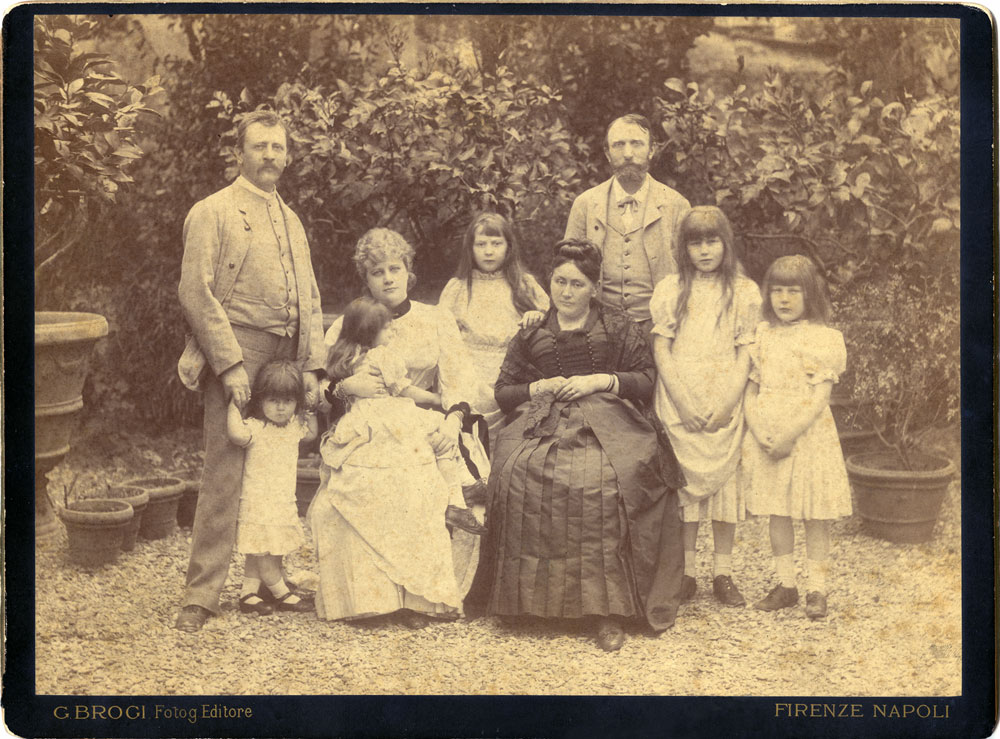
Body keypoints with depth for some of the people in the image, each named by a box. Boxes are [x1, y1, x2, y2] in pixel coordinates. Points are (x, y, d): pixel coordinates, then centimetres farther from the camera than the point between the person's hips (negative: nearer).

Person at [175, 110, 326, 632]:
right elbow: (196, 293, -9)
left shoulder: (291, 220, 21)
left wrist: (312, 366, 9)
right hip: (237, 357, -6)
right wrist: (230, 364, -15)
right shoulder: (213, 213, -1)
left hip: (286, 359, 7)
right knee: (225, 476, -10)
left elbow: (309, 299, 20)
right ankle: (200, 597, -7)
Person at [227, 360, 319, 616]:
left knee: (258, 553, 13)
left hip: (283, 503, 7)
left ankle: (248, 594, 20)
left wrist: (311, 411, 18)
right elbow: (236, 433, -39)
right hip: (260, 501, -7)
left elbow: (311, 434, 29)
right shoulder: (255, 427, -17)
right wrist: (234, 404, -33)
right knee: (265, 551, -1)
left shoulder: (293, 426, 8)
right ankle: (281, 594, 13)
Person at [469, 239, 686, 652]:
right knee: (520, 475, -32)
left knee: (605, 480, -35)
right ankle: (533, 594, -20)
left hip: (606, 421, -2)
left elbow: (647, 381, 10)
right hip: (542, 423, 2)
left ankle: (609, 609, -31)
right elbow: (503, 392, 19)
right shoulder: (530, 335, 20)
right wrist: (540, 387, 0)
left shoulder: (618, 329, 16)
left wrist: (600, 380, -4)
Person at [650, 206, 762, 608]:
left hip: (725, 406, 0)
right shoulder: (670, 290, 4)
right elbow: (661, 350, 0)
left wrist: (727, 403, -10)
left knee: (726, 480, 2)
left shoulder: (744, 291, 4)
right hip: (678, 406, 0)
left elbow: (746, 353, 0)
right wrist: (683, 401, -10)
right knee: (684, 481, 3)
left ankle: (722, 574, 11)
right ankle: (686, 573, 11)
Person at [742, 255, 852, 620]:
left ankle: (816, 589, 12)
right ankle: (785, 584, 21)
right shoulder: (763, 336, 7)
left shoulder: (825, 339, -6)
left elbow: (820, 397, -12)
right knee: (776, 511, 10)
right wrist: (758, 431, -7)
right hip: (767, 439, 4)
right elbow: (751, 389, 8)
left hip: (808, 436, -4)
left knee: (815, 515, 2)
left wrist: (789, 436, -18)